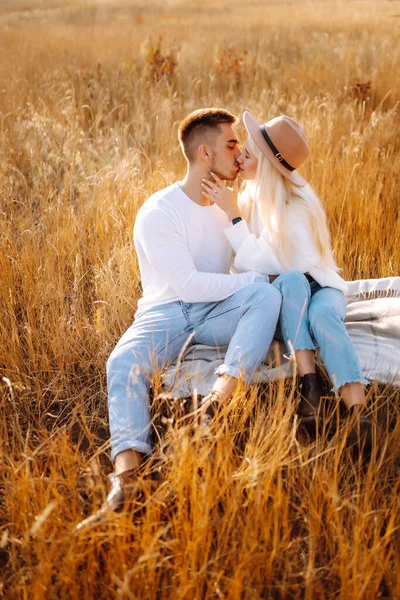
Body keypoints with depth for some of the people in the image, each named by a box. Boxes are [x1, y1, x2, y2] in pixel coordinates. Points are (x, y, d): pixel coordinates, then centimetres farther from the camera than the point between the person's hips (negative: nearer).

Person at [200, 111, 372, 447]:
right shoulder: (252, 195, 1)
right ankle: (308, 384, -40)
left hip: (318, 287, -4)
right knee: (292, 280, -35)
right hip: (282, 294, 4)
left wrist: (233, 212, -25)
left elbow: (256, 261, -24)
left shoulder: (295, 208, -20)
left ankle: (360, 416, -49)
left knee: (322, 315, -40)